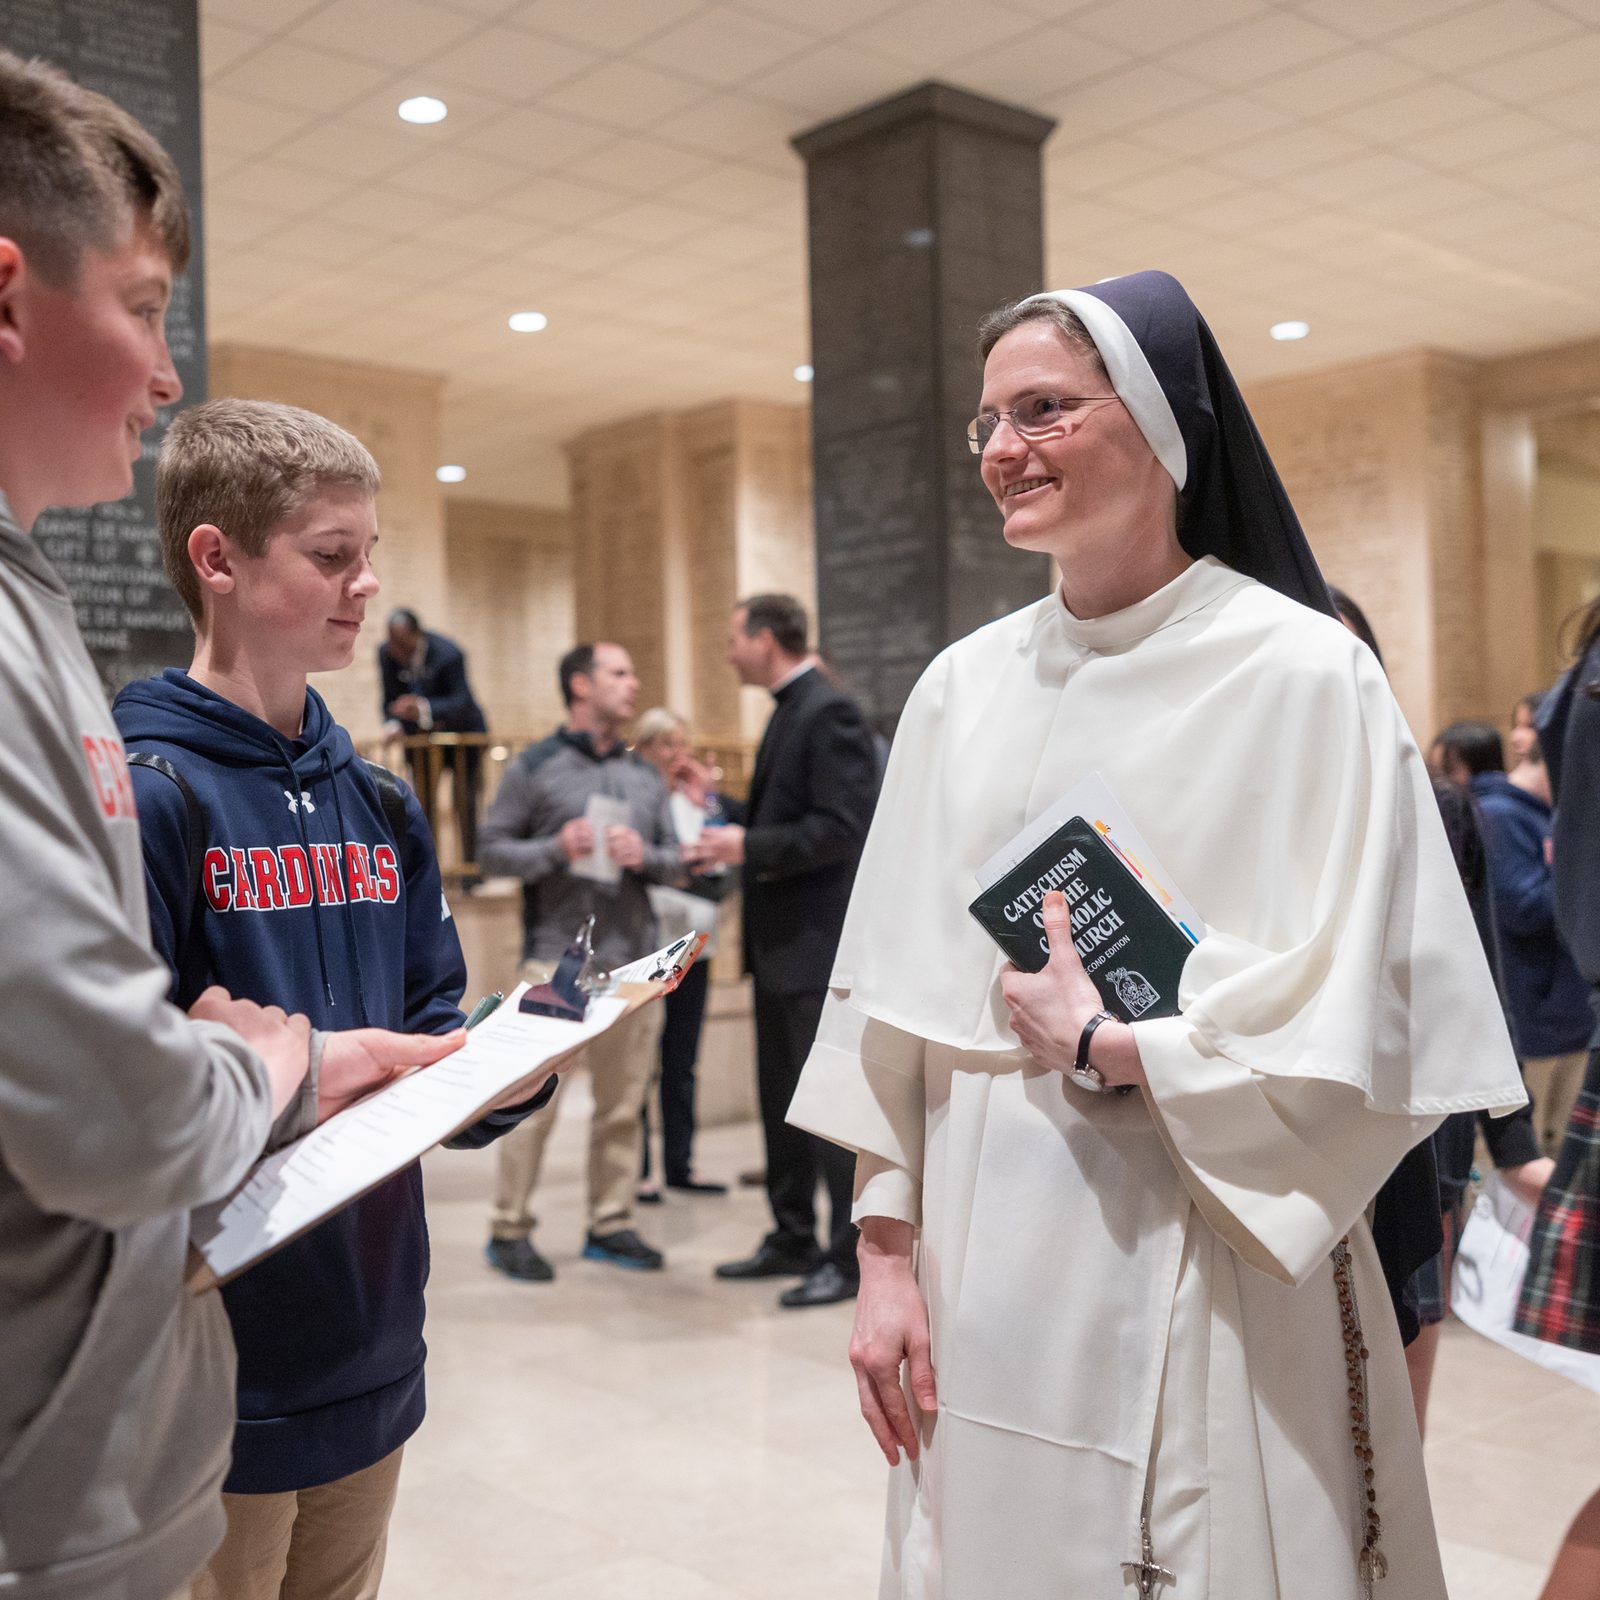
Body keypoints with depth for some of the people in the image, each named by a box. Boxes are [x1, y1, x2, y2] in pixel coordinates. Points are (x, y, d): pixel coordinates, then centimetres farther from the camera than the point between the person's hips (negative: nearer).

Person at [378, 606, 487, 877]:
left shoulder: (448, 654, -30)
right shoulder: (386, 653, -14)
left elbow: (461, 701, -37)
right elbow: (390, 700, -6)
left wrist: (424, 709, -54)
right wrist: (393, 724, -27)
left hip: (461, 732, -4)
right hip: (421, 737, 4)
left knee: (465, 801, -6)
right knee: (421, 802, 3)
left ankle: (472, 865, 1)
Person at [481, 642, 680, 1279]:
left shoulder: (646, 777, 16)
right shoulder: (534, 766, 2)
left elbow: (675, 862, 15)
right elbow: (493, 848, -1)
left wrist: (645, 856, -6)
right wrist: (555, 850, -15)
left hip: (635, 960, 5)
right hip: (558, 959, -5)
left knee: (623, 1102, 7)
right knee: (534, 1099, -4)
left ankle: (610, 1225, 18)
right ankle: (509, 1230, 7)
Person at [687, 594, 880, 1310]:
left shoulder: (830, 712, -15)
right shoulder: (789, 712, 16)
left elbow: (842, 827, -22)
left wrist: (751, 846, -20)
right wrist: (727, 823, 8)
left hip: (817, 943, -10)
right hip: (780, 943, 10)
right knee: (781, 1098, 16)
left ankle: (848, 1256, 7)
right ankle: (793, 1239, 28)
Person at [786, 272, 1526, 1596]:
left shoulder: (1302, 675, -8)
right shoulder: (963, 686, 5)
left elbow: (1359, 1034, -9)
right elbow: (895, 1001, 6)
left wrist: (1101, 1050, -10)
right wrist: (887, 1252, 3)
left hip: (1205, 1279, -4)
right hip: (983, 1276, 4)